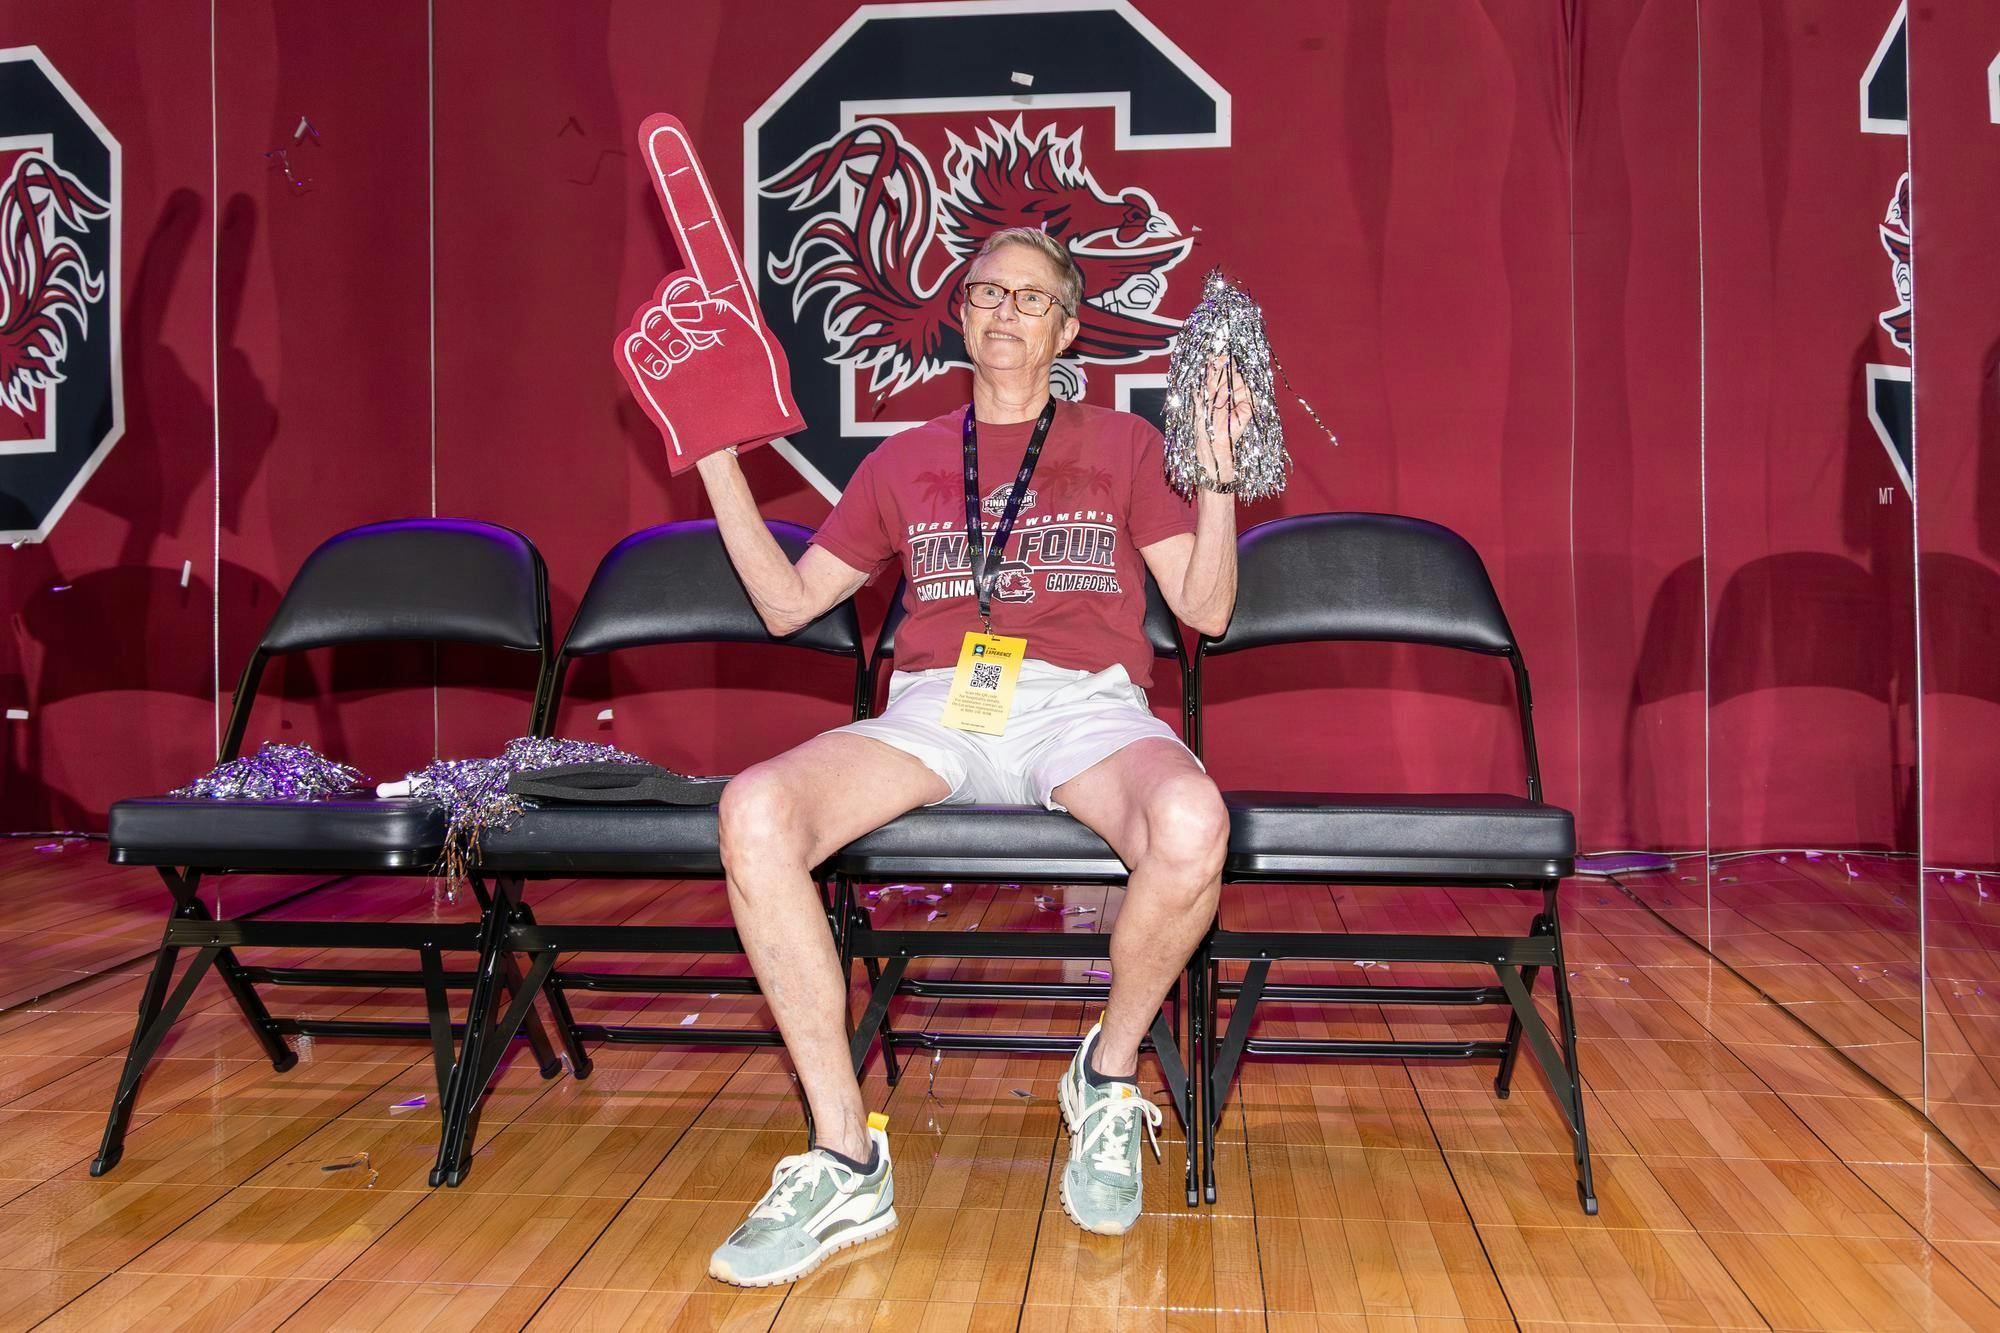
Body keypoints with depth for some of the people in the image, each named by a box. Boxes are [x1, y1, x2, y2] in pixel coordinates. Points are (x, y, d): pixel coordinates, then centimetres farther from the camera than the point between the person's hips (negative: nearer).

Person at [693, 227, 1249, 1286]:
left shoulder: (1123, 446, 18)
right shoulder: (904, 462, 23)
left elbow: (1206, 611, 11)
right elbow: (787, 602, 22)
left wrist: (1217, 472, -2)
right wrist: (718, 461, 17)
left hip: (1086, 705, -1)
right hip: (935, 707, 2)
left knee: (1191, 827, -38)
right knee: (754, 813, -29)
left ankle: (1108, 1076, -7)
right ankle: (846, 1162, -20)